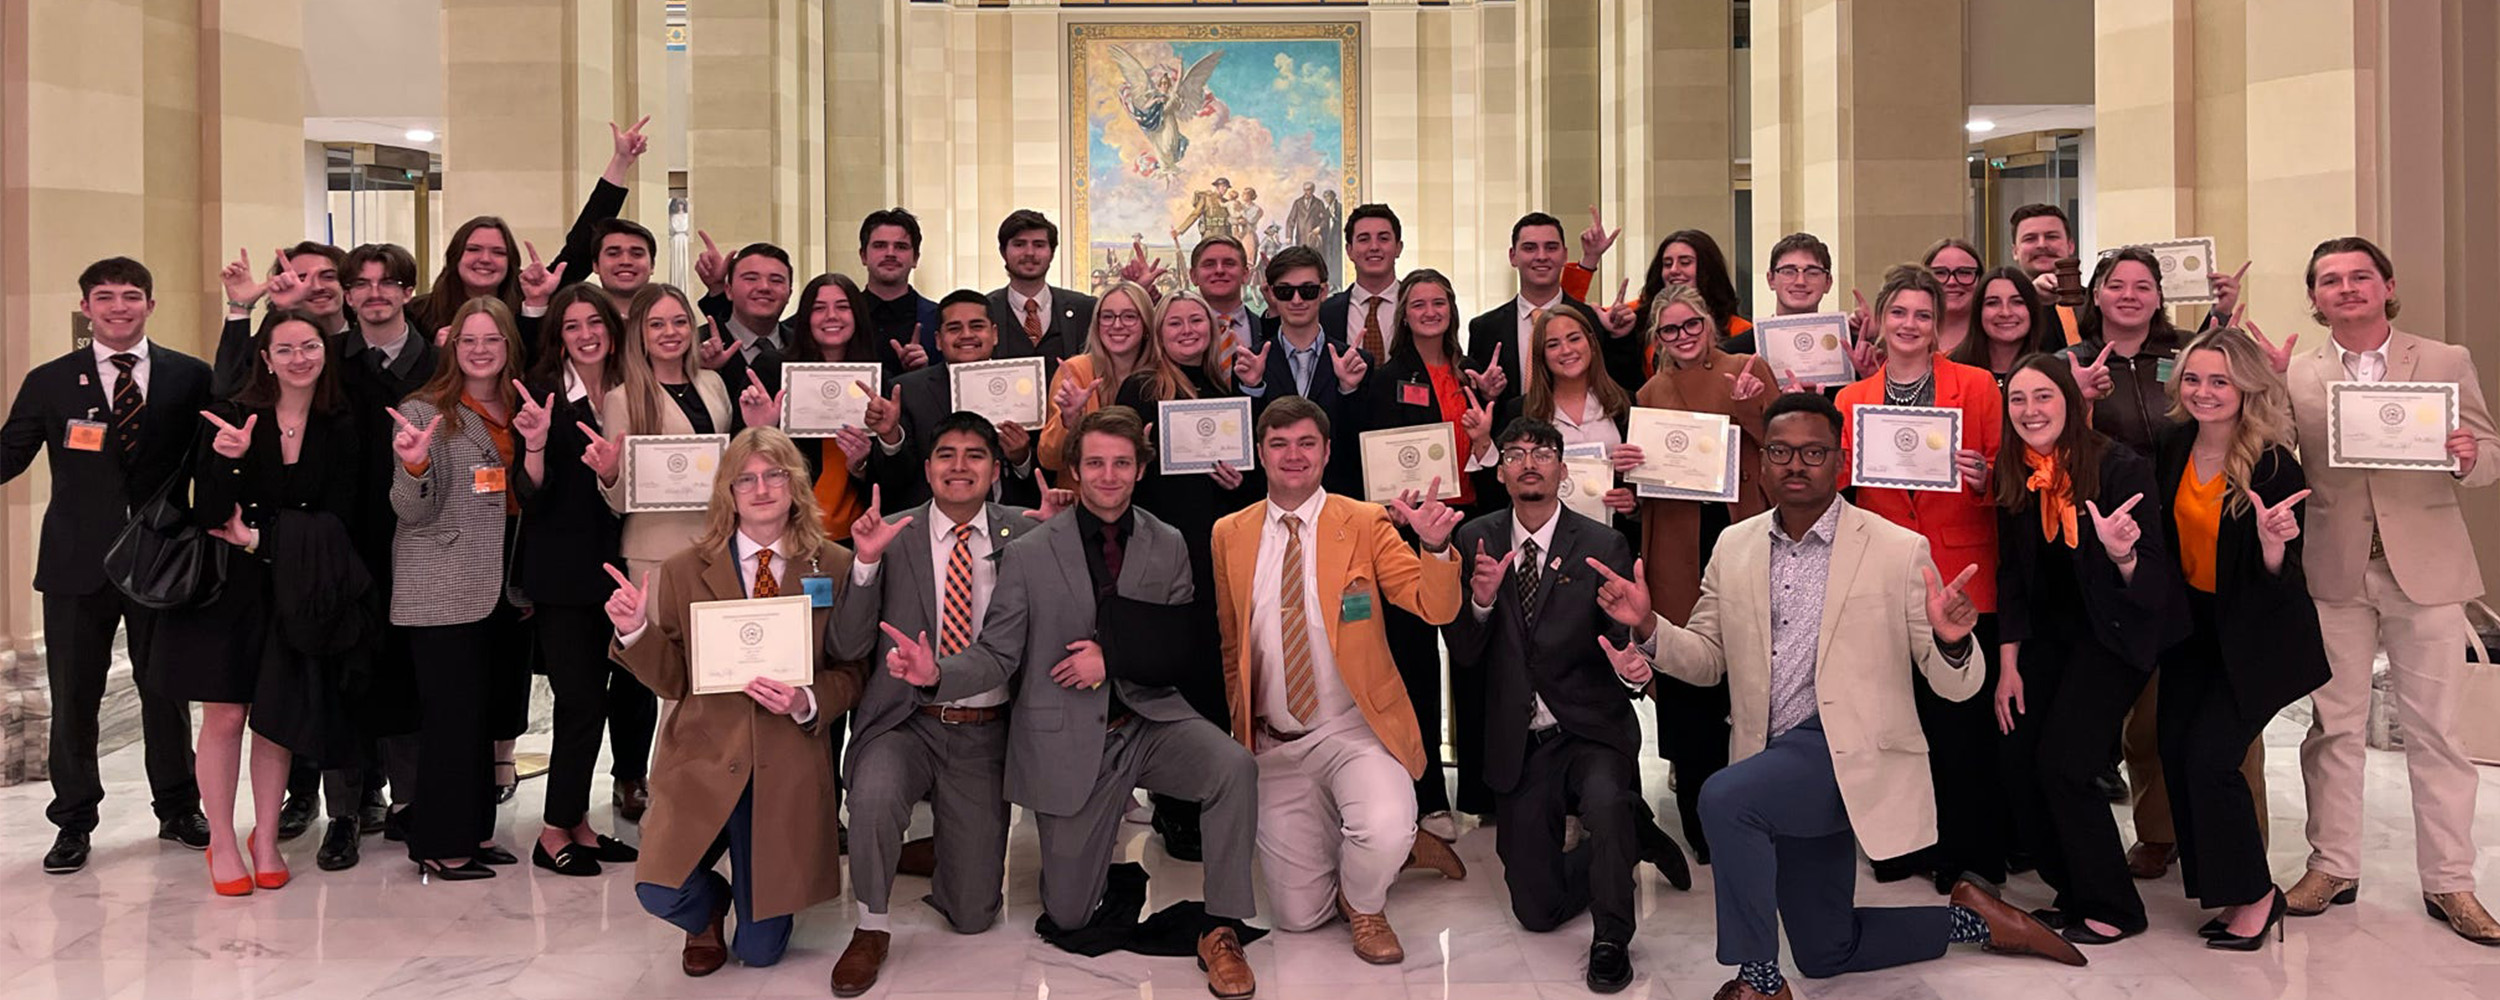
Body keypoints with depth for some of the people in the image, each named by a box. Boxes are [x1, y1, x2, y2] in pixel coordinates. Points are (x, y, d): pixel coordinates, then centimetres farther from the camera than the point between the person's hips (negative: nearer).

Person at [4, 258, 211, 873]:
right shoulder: (49, 382, 5)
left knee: (166, 689, 11)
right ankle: (73, 822, 22)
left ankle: (178, 810, 25)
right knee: (73, 696, 8)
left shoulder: (189, 377, 3)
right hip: (77, 563, 1)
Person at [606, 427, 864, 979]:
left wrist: (807, 703, -18)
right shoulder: (685, 570, 2)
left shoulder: (835, 569, 0)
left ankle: (751, 921, 43)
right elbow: (670, 680, 3)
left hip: (788, 770, 0)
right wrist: (635, 630, -15)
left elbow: (853, 671, 2)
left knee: (760, 950, 3)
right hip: (704, 762, 1)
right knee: (659, 892, -19)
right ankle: (709, 910, 20)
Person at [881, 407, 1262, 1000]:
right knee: (1067, 920, 6)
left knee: (1234, 767, -31)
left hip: (1151, 721, 1)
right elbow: (997, 656, -5)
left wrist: (1113, 659, -16)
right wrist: (936, 674, -26)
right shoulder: (1028, 555, -3)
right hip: (1070, 743, -1)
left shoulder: (1168, 547, 3)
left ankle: (1220, 933, -16)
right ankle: (1097, 851, 42)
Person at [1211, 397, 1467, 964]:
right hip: (1275, 744, 3)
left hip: (1355, 729, -3)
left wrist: (1434, 547, -29)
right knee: (1297, 915, 3)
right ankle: (1392, 851, 31)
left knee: (1383, 835, -33)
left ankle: (1364, 905, 4)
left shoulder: (1365, 524, -3)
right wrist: (1240, 722, 9)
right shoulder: (1230, 534, 4)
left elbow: (1436, 609, -11)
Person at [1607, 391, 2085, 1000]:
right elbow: (1708, 660, 10)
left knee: (1723, 798, -32)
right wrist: (1648, 628, -9)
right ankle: (1975, 920, 39)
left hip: (1850, 755, -6)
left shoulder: (1899, 550, -8)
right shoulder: (1734, 546, 4)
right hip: (1777, 768, 6)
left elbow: (1955, 686, -9)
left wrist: (1951, 641, -31)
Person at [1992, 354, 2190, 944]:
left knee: (2061, 766, -15)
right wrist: (2008, 665, 1)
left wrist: (2123, 553, -43)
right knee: (2018, 764, -3)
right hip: (2051, 632, 5)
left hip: (2114, 630, -5)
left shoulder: (2120, 469, -19)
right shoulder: (2014, 477, -3)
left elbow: (2152, 579, -20)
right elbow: (2011, 576, 4)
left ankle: (2112, 909, 5)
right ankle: (2074, 893, 17)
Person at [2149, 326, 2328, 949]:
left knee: (2210, 755, -12)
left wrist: (2273, 542, -40)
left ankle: (2253, 895, 8)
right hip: (2193, 623, 6)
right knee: (2175, 751, 4)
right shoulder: (2173, 449, -3)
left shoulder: (2275, 467, -19)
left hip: (2255, 633, -6)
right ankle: (2221, 890, 21)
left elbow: (2279, 581, -20)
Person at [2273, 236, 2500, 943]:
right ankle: (2332, 866, 19)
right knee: (2335, 724, 8)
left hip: (2424, 567, 0)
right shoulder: (2294, 374, 4)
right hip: (2333, 570, 0)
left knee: (2434, 728, 6)